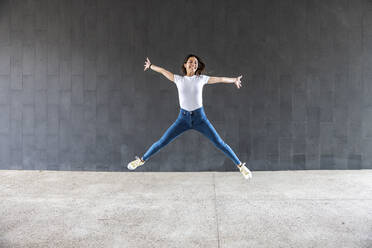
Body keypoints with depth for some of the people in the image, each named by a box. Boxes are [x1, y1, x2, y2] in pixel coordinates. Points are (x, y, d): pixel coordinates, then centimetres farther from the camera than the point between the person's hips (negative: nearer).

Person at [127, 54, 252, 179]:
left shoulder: (201, 79, 0)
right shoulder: (178, 79, 2)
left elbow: (220, 79, 12)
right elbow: (163, 71, 16)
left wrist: (234, 80, 25)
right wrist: (150, 66, 31)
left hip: (200, 117, -1)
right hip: (183, 117, 1)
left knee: (220, 143, -4)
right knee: (162, 142, 1)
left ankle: (240, 165, 9)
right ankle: (142, 160, 22)